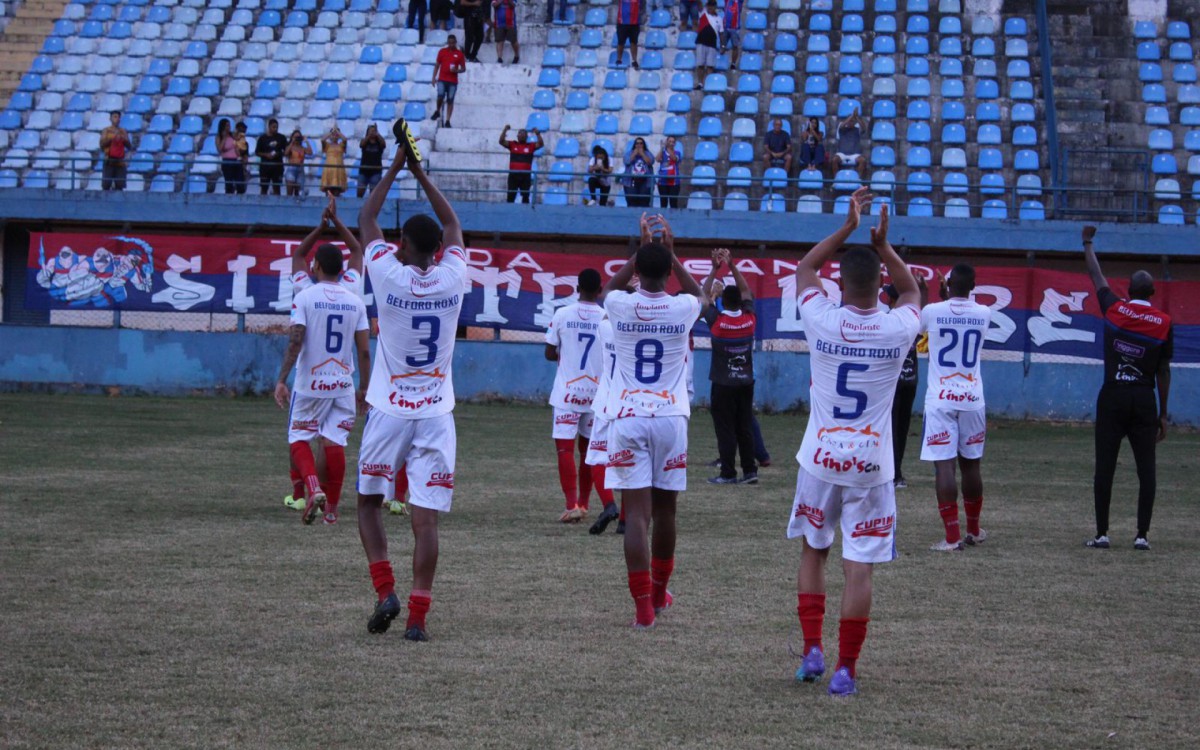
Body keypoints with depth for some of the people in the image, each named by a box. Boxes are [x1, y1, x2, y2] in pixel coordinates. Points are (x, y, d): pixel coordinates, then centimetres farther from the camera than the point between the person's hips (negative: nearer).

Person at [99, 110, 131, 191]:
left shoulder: (123, 132, 11)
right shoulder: (106, 131, 4)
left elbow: (130, 146, 10)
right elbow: (102, 144, -6)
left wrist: (124, 139, -9)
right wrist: (112, 138, -17)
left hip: (120, 161, 3)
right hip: (109, 161, -3)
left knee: (119, 186, -1)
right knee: (106, 185, -7)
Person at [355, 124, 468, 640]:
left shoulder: (389, 275, -10)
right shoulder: (452, 279, -3)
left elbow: (366, 219, 7)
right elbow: (452, 224, 16)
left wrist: (395, 170, 15)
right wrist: (421, 174, 21)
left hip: (389, 412, -1)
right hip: (437, 414, 2)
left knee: (370, 501, 15)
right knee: (426, 518, -2)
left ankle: (385, 591, -1)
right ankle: (418, 614, -8)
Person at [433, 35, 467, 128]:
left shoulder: (459, 54, 4)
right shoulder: (442, 51, 6)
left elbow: (463, 68, 8)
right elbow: (437, 65, 11)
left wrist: (456, 70, -13)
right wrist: (434, 77, 3)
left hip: (453, 81, 0)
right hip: (442, 79, 0)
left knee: (450, 101, 2)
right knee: (440, 96, -18)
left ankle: (447, 121, 5)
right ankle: (437, 111, 11)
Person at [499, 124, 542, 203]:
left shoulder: (531, 146, 7)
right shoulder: (512, 145, 8)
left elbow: (541, 144, -5)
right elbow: (502, 141, 0)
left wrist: (537, 133, -15)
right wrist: (505, 130, -9)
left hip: (525, 175, 0)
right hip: (513, 174, 0)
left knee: (525, 196, 1)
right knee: (511, 196, 1)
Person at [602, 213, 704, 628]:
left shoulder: (621, 307, -3)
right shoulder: (682, 309, -2)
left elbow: (610, 286, 24)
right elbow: (696, 291, 26)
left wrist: (642, 249, 27)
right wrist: (670, 252, 28)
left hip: (628, 418, -1)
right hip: (671, 418, 1)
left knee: (637, 513, -5)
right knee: (664, 509, 15)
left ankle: (643, 605, -11)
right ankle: (659, 593, 32)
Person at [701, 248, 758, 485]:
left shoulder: (717, 321, -14)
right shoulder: (749, 319, -5)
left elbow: (703, 296, -3)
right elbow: (746, 291, 9)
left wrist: (714, 270, -1)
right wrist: (732, 266, 8)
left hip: (723, 385, -4)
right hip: (746, 383, 4)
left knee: (725, 430, -2)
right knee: (745, 428, 8)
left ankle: (728, 474, -3)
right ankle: (750, 471, 7)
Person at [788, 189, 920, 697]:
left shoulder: (823, 322, -8)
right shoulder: (897, 329, -8)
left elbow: (805, 268, 13)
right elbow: (912, 290, 17)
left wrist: (848, 228, 13)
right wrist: (882, 244, 11)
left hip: (821, 458, 1)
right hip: (871, 463, -1)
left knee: (813, 551, 19)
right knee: (859, 567, -1)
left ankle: (812, 650, 14)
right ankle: (845, 670, -2)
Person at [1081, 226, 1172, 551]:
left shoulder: (1114, 309, -2)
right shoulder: (1164, 323, -2)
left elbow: (1096, 276, 16)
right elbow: (1164, 371, 1)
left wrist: (1088, 243, 33)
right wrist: (1163, 413, 7)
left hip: (1112, 397, 0)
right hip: (1144, 401, 0)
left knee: (1104, 466, 3)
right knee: (1146, 468, 4)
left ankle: (1101, 533, 3)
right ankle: (1142, 534, 1)